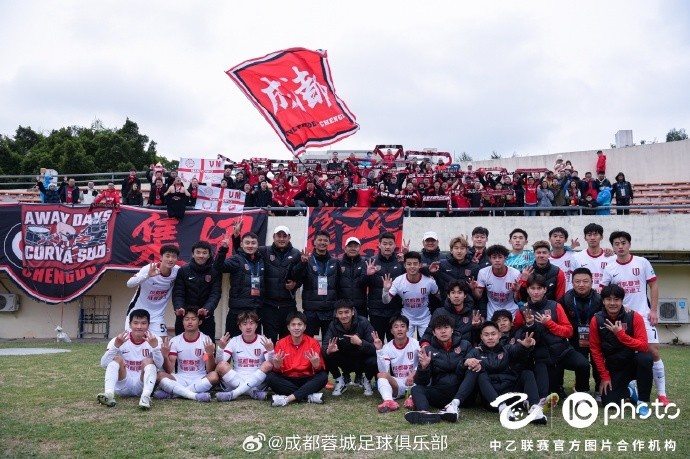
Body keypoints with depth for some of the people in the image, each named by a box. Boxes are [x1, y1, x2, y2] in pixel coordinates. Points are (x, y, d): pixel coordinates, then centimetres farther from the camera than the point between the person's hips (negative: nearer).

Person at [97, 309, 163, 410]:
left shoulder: (154, 340, -7)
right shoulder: (118, 340, -6)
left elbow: (159, 365, -22)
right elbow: (103, 364, -17)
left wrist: (154, 346, -39)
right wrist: (116, 346, -31)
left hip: (142, 386, -1)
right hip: (123, 386, 1)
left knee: (148, 361, -24)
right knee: (117, 359, -20)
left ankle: (145, 397, -44)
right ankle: (109, 394, -40)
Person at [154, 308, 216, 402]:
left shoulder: (206, 340, -4)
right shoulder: (175, 341, 1)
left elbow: (210, 370, -11)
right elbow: (169, 371, -4)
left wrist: (210, 355, -29)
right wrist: (165, 356, -23)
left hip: (200, 380, -1)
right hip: (180, 379, 1)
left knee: (214, 376, -33)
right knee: (160, 375, -26)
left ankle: (170, 393, -27)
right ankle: (195, 395, -34)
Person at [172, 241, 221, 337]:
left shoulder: (215, 271, -1)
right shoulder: (183, 270, 0)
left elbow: (215, 294, -9)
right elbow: (178, 293, -3)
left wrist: (207, 309, -28)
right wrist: (178, 307, -24)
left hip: (206, 317, 0)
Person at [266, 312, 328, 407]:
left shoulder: (313, 343, -5)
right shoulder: (281, 343, -3)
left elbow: (320, 370, -9)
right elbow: (277, 371, -5)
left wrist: (316, 364, -32)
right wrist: (277, 365, -29)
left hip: (306, 381, -1)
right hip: (287, 382, 1)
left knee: (323, 376, -27)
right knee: (270, 377, -26)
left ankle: (288, 398, -31)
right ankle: (309, 396, -27)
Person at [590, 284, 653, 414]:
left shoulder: (634, 317, -16)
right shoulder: (596, 320, -11)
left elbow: (644, 346, -22)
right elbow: (595, 350, -4)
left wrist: (621, 334, -33)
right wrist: (605, 376, -6)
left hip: (634, 363, -1)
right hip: (614, 368, 2)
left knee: (645, 358, -35)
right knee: (608, 401, -14)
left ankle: (643, 401, -15)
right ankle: (631, 390, 21)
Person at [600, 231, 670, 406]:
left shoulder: (642, 262, -1)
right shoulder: (609, 269, 1)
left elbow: (653, 286, 3)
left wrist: (653, 310, -3)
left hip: (643, 315, -1)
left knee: (653, 351, -5)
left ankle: (661, 394, 4)